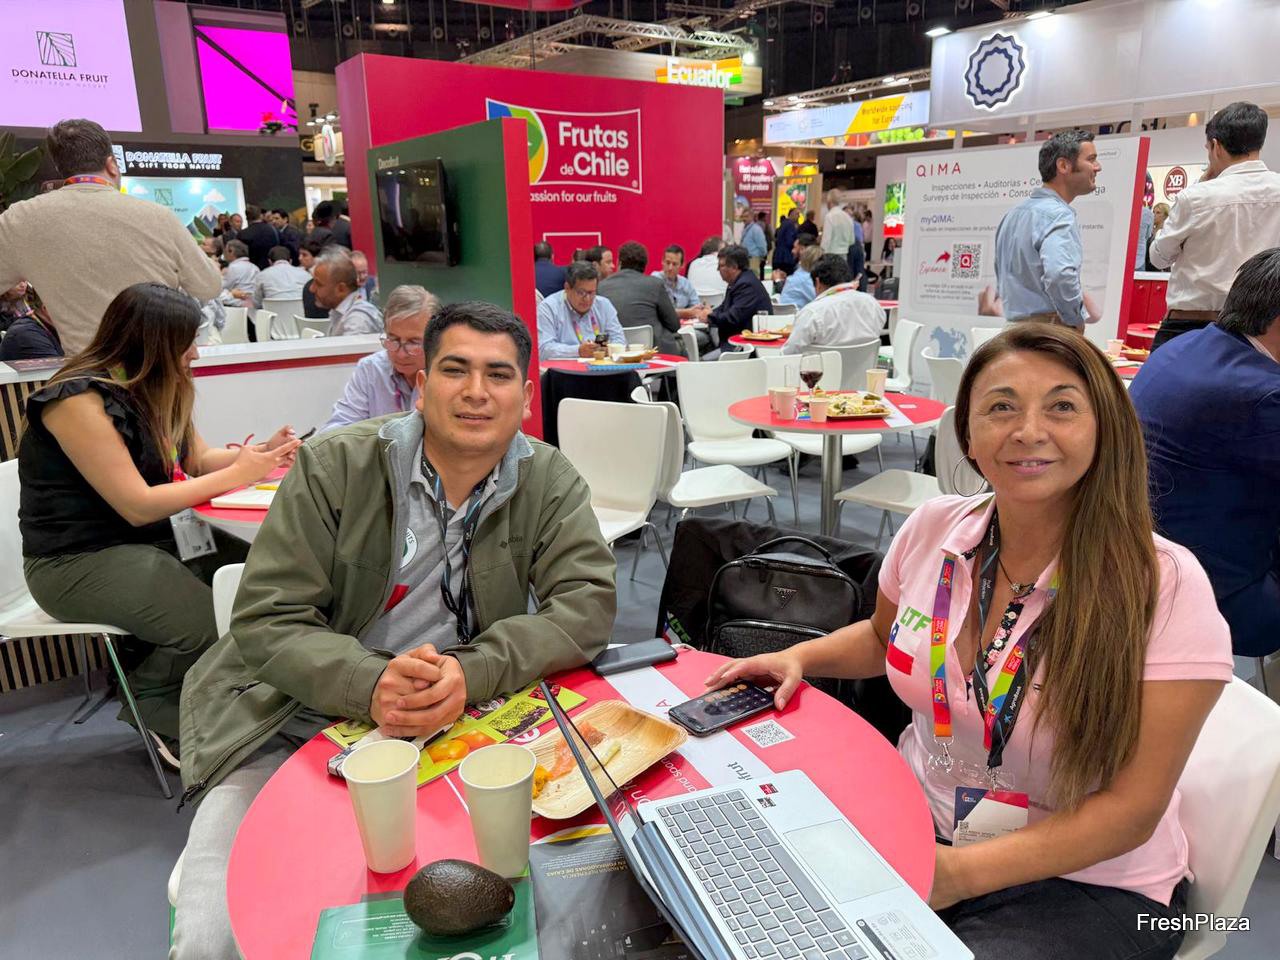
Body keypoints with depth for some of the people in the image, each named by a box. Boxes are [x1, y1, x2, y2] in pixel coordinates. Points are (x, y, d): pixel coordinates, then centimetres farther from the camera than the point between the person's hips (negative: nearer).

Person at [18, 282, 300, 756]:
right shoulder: (79, 400, -20)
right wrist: (237, 474, -20)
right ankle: (152, 701, 7)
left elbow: (198, 459, 9)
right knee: (213, 626, -25)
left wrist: (261, 453, -9)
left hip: (151, 538, 8)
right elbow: (138, 506, -24)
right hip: (77, 561, -8)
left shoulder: (156, 390, 6)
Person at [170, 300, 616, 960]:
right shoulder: (334, 467, -9)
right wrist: (370, 684, -31)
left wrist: (470, 673, -30)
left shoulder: (550, 484, -4)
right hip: (291, 724, -1)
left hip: (448, 730, 2)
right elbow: (266, 620, -11)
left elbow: (589, 606, -14)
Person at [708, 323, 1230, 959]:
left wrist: (961, 873, -24)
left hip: (1087, 885, -3)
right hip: (913, 817, 4)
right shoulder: (932, 528, -7)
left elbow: (1132, 809, -16)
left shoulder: (1166, 587, -19)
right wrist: (799, 658, -4)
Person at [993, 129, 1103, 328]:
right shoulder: (1059, 215, -12)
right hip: (1050, 331, -9)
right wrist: (1079, 319, -13)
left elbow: (1003, 275, 24)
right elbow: (1059, 275, -29)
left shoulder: (1014, 214, 17)